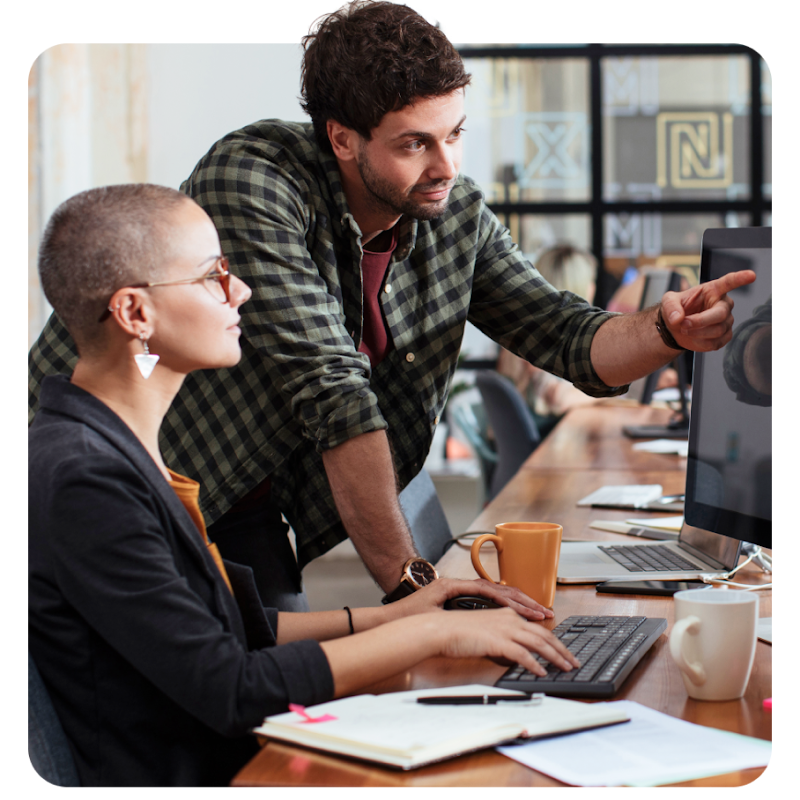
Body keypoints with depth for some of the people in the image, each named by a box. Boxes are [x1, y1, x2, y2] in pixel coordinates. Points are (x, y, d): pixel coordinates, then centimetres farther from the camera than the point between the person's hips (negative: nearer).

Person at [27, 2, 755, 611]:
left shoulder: (458, 216, -4)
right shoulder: (252, 184, -25)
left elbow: (566, 337, -2)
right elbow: (332, 390, -28)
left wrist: (667, 333, -25)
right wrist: (407, 581, -26)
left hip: (243, 507, 6)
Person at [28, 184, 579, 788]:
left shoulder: (124, 444, 11)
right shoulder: (80, 478, -19)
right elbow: (229, 691, -20)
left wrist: (384, 618, 8)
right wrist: (430, 632, -14)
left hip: (235, 759, 9)